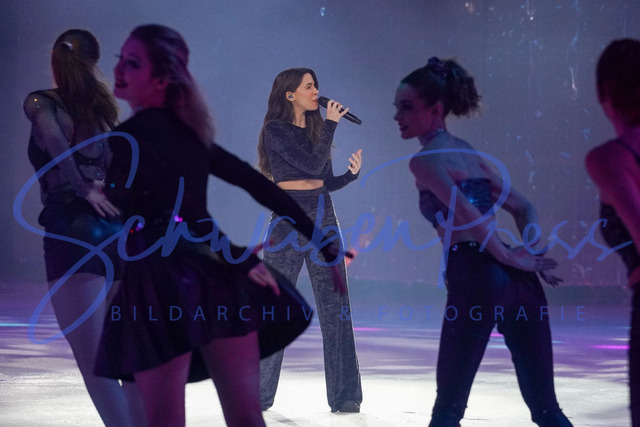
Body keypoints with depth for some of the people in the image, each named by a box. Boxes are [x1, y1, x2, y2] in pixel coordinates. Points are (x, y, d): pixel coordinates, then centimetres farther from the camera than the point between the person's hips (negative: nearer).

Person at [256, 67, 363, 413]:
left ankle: (344, 396, 2)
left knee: (335, 307, -1)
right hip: (288, 222, -5)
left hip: (324, 220, 5)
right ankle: (257, 394, 11)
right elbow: (313, 165, -17)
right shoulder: (276, 130, -6)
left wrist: (351, 173, -1)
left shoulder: (315, 128, 13)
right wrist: (331, 124, -10)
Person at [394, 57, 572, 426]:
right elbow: (524, 208, 23)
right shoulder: (469, 153, 22)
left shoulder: (423, 160, -3)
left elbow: (466, 213, -17)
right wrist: (532, 256, 10)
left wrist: (508, 257, -7)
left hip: (476, 277, -7)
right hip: (518, 281, 7)